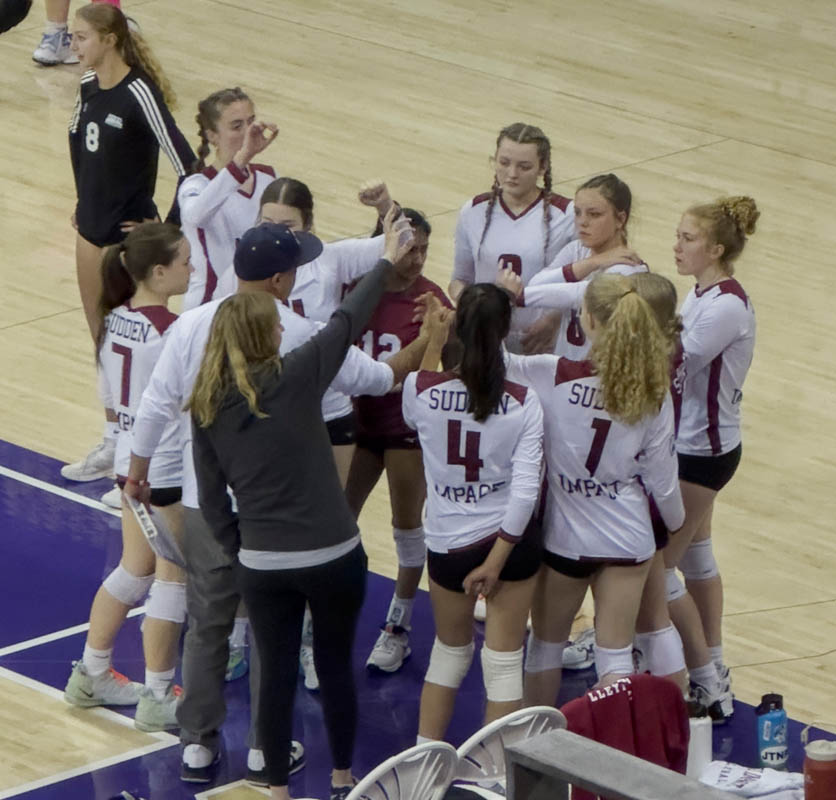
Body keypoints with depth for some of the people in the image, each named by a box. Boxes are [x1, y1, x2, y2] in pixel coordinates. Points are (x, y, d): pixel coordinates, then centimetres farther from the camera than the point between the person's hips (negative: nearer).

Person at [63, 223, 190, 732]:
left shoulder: (114, 320, 1)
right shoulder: (171, 332, -25)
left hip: (131, 459, 8)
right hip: (172, 470, -8)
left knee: (134, 570, 22)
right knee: (172, 580, 4)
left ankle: (91, 675, 31)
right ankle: (158, 700, 12)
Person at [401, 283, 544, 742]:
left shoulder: (421, 389, -13)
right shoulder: (523, 403, -15)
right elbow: (526, 489, -18)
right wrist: (497, 560, -13)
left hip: (447, 544, 2)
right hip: (509, 540, -1)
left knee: (449, 652, 22)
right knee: (503, 665, 6)